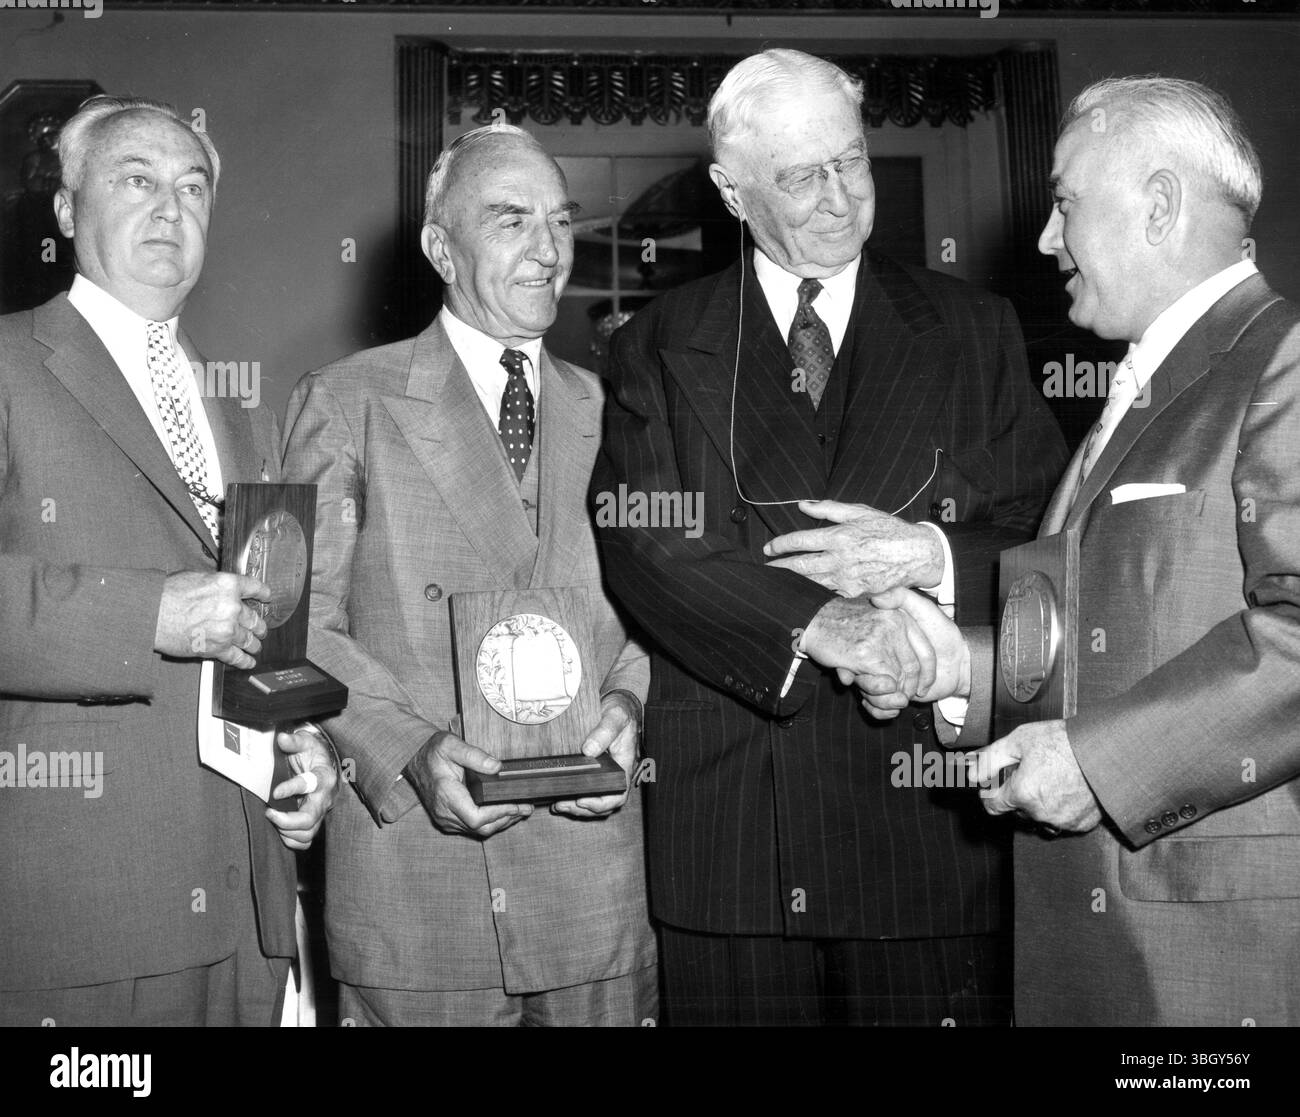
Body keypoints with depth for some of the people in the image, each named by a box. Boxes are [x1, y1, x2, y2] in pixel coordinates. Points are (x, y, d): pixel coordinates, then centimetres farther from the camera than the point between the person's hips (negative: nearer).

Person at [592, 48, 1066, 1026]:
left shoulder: (973, 331, 9)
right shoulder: (657, 350, 6)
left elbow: (1050, 535, 5)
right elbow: (640, 544, -7)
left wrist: (934, 554, -15)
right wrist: (810, 623, -21)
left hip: (926, 807, 1)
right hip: (725, 816, 0)